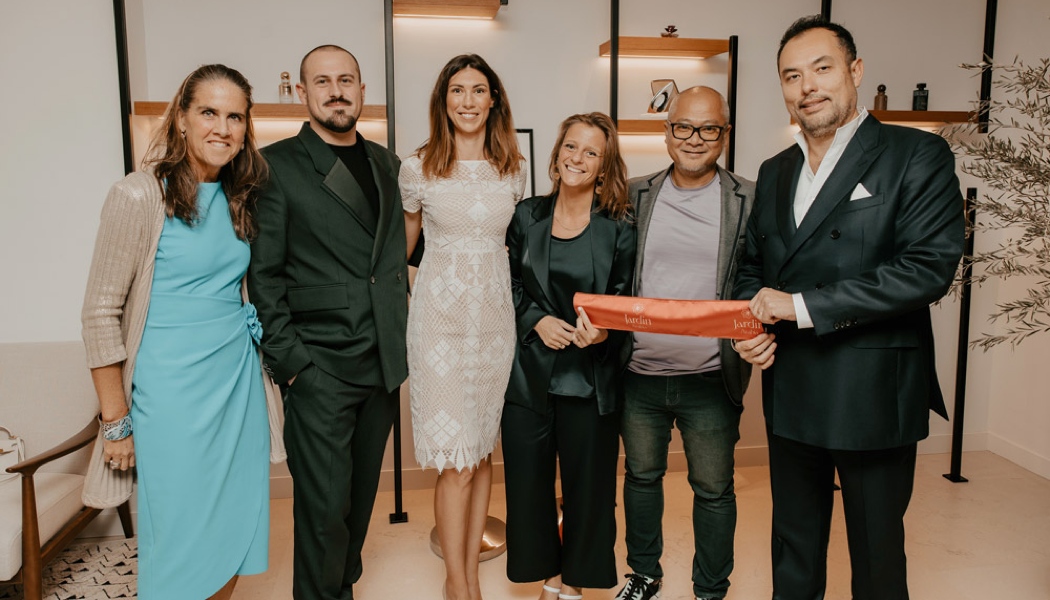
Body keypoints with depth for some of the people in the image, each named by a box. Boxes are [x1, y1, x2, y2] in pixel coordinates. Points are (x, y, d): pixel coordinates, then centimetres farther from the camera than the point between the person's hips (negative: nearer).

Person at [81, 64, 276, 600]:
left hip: (238, 377, 6)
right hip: (174, 388, -6)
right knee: (180, 540, 6)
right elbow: (100, 313, -11)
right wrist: (116, 422, -10)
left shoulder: (238, 198, 7)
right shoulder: (140, 196, -12)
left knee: (233, 530, 14)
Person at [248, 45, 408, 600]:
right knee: (324, 505, 2)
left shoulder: (384, 162, 12)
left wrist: (399, 338, 8)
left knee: (362, 494, 17)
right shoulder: (277, 165, -4)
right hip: (321, 367, -5)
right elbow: (263, 274, -6)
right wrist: (289, 362, -11)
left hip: (383, 365, 5)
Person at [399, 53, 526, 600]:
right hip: (440, 315, -3)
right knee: (456, 461, -3)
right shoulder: (418, 169, -2)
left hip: (496, 315, 3)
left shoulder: (512, 169, 6)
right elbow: (400, 245, 11)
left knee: (483, 452, 9)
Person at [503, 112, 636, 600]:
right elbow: (510, 285, 9)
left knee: (587, 484, 10)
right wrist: (536, 320, -8)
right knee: (529, 481, 11)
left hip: (589, 380, -2)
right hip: (529, 372, 2)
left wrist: (602, 331, -21)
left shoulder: (618, 231, -4)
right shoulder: (527, 216, 4)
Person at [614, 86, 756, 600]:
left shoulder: (751, 201, -2)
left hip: (711, 381, -2)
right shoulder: (634, 195, 4)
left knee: (714, 490, 12)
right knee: (641, 475, 19)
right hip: (640, 375, 2)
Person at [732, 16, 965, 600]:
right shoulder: (774, 172, 11)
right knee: (793, 550, 19)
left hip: (873, 396, -5)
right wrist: (753, 324, -6)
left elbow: (929, 266, -19)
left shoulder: (917, 155, -7)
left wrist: (801, 306, -20)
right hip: (790, 393, 5)